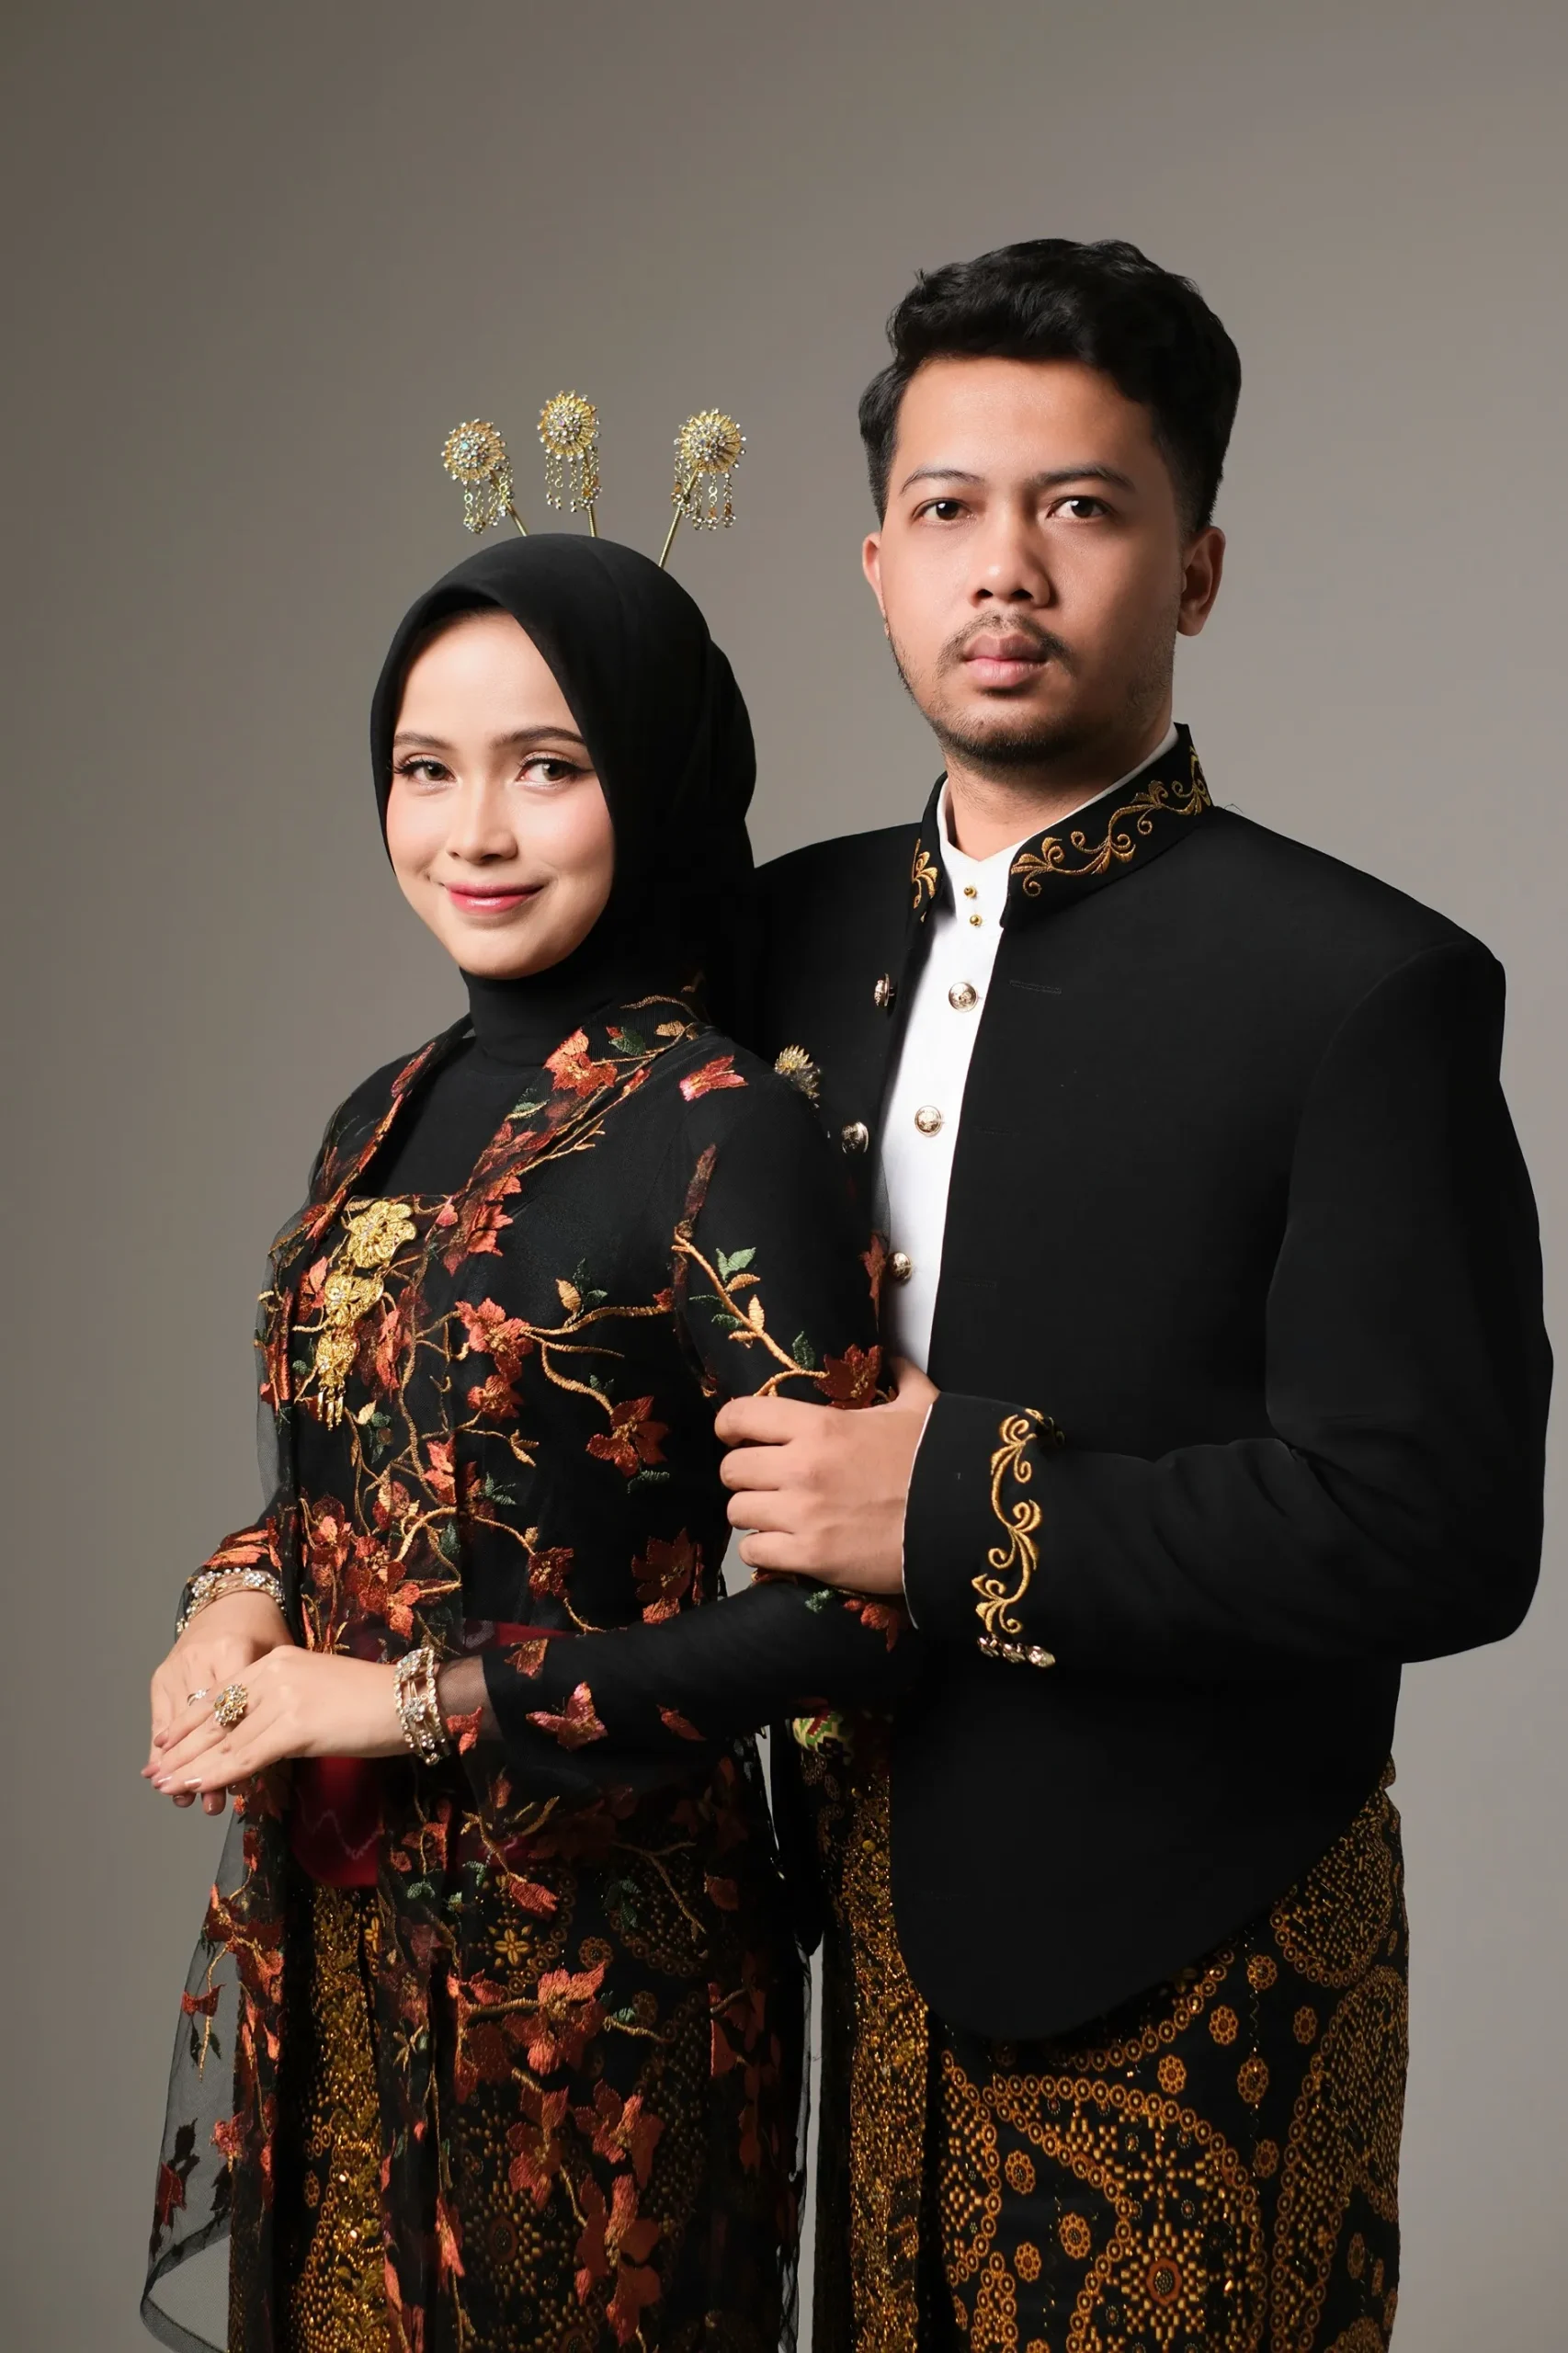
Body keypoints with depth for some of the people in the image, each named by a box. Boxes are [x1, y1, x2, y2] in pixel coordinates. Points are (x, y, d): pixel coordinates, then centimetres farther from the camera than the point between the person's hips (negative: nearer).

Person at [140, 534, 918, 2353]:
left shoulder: (719, 1132, -16)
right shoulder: (387, 1116, 6)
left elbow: (852, 1610, -20)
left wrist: (428, 1698, -19)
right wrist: (239, 1600, -4)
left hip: (592, 1953, -7)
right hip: (328, 1929, 7)